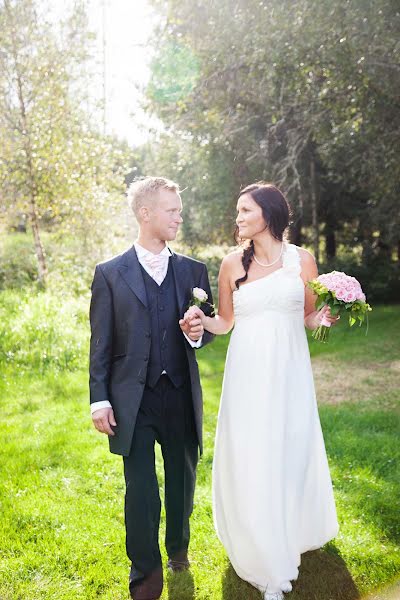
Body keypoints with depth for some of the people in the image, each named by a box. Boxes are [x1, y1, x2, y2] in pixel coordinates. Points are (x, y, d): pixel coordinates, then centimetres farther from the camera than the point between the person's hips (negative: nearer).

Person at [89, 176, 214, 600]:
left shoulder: (193, 271, 6)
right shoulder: (110, 274, -2)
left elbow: (208, 330, 13)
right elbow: (100, 343, -2)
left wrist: (198, 334, -10)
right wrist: (99, 400, -5)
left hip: (182, 395, 3)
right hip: (133, 399, -3)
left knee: (183, 480, 17)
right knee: (140, 490, 3)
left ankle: (178, 547, 44)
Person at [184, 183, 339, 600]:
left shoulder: (301, 260, 0)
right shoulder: (232, 264, 1)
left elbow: (308, 318, 8)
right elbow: (225, 322, 7)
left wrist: (322, 318, -14)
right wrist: (202, 321, -13)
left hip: (289, 370, 0)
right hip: (248, 372, 0)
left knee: (291, 452, 10)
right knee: (250, 457, 4)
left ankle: (292, 534, 39)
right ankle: (265, 557, 24)